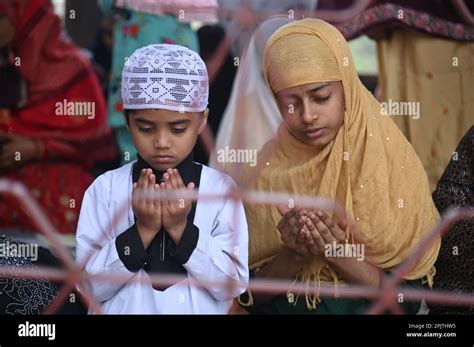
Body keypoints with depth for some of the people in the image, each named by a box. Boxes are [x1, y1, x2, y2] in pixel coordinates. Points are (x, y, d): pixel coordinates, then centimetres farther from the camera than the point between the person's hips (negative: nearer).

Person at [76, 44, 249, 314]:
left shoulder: (221, 188, -6)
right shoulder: (105, 188, -6)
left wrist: (181, 229, -17)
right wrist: (142, 231, -18)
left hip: (199, 310, 1)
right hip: (122, 309, 0)